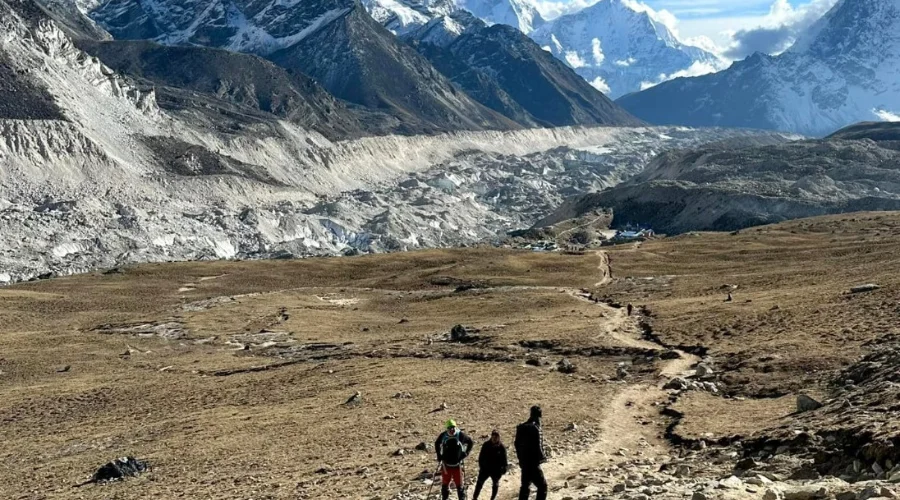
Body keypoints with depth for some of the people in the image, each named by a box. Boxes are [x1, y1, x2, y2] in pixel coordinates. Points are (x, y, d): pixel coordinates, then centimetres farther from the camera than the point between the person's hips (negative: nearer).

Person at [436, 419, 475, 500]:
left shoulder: (460, 435, -11)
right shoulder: (443, 436, -6)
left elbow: (470, 443, 5)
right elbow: (437, 444, 15)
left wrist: (465, 453, -1)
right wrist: (439, 455, 9)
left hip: (457, 464, -2)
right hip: (446, 464, 2)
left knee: (460, 484, 4)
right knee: (445, 484, 12)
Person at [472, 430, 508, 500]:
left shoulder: (501, 447, -10)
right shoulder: (486, 445, -7)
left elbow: (504, 459, -5)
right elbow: (481, 456, -1)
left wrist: (504, 467, -10)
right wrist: (481, 465, -4)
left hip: (496, 470, -1)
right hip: (485, 468, 1)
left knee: (495, 484, 13)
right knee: (479, 482, 5)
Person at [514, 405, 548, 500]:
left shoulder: (522, 428, 8)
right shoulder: (535, 429, -18)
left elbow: (517, 444, 14)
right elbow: (537, 447, -21)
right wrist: (543, 457, -6)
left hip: (524, 462, 9)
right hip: (533, 464, -9)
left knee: (525, 486, 18)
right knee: (542, 486, -2)